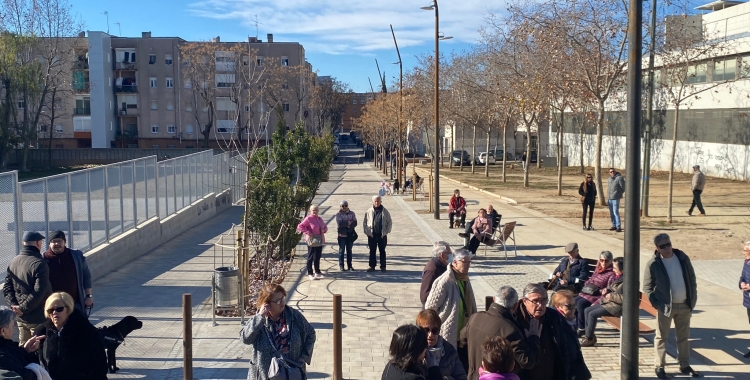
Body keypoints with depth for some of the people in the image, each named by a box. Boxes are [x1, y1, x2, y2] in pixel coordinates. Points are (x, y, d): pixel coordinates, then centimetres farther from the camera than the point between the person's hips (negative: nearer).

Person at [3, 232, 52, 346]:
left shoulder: (14, 262, 7)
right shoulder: (39, 264, -18)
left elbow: (7, 287, 7)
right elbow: (39, 292, -24)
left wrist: (13, 305, -3)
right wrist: (23, 308, -15)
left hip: (21, 318, 7)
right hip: (38, 318, -7)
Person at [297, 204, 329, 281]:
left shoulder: (320, 219, 11)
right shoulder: (308, 219, -11)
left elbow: (325, 227, 23)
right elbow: (299, 227, -18)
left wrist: (324, 230, 0)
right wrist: (308, 232, -20)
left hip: (319, 241, 7)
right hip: (312, 241, -7)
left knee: (318, 257, 14)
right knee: (311, 257, 1)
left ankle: (317, 273, 24)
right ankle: (310, 274, 9)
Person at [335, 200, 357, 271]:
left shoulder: (351, 213, 7)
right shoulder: (338, 214, -1)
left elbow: (355, 223, -5)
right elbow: (339, 223, -17)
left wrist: (345, 224, -15)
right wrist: (349, 223, -10)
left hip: (350, 234, 3)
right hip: (342, 234, -2)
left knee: (349, 250, 9)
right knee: (341, 250, 2)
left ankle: (349, 265, 16)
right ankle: (341, 265, 7)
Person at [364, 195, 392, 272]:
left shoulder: (385, 212, 1)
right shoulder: (369, 211, 2)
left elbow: (390, 223, 6)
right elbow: (365, 223, 7)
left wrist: (387, 231, -3)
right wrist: (367, 231, -2)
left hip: (382, 235, -1)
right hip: (372, 235, 1)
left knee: (382, 251, 7)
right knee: (372, 251, 7)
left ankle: (383, 266, 14)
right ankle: (372, 266, 15)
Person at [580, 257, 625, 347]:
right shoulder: (617, 277, 12)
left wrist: (611, 296, -20)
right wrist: (607, 290, 5)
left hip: (617, 307, -10)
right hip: (608, 302, 10)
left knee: (592, 314, -19)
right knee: (587, 310, 2)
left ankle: (589, 339, -5)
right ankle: (589, 335, 5)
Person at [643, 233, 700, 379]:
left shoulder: (682, 258, 0)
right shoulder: (653, 264, -11)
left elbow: (692, 279, 9)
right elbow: (647, 288, -6)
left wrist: (693, 298, 4)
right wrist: (657, 304, -13)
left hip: (685, 305, 4)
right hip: (666, 306, -4)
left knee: (684, 337, 15)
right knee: (662, 337, 4)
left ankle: (684, 365, 27)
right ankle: (659, 367, 13)